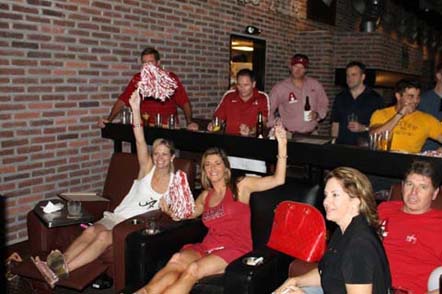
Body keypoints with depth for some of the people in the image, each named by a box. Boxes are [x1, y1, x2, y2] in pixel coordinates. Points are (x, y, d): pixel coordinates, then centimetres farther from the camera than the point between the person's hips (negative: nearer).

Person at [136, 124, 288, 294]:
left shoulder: (241, 186, 5)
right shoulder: (205, 196, 20)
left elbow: (278, 179, -5)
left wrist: (282, 146, -15)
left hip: (234, 249, -4)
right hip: (207, 247, 5)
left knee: (194, 269, -31)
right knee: (177, 259, -29)